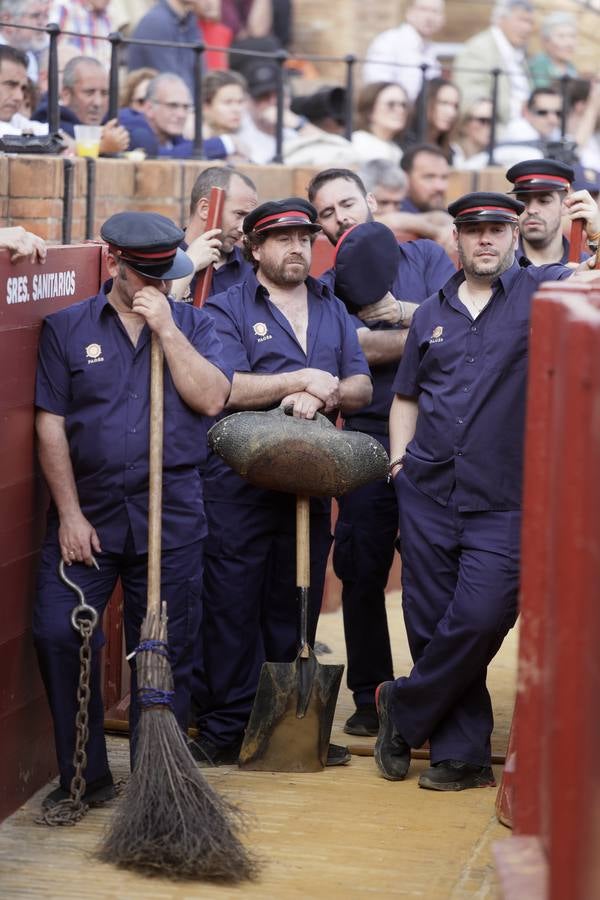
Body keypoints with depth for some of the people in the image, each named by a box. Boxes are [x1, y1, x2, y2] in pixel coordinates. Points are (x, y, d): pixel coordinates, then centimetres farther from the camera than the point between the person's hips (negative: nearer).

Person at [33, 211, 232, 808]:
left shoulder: (192, 325, 8)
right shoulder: (67, 328, 4)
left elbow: (211, 399, -8)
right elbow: (50, 425, 0)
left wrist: (166, 328, -12)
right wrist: (69, 513, -6)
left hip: (172, 517, 0)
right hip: (87, 514, 0)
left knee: (166, 654, 4)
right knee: (58, 636, -8)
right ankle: (84, 776, 6)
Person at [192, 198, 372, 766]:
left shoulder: (332, 310, 17)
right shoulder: (226, 309, 1)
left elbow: (360, 388, 9)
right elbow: (224, 389, -13)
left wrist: (322, 396, -12)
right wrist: (301, 380, -14)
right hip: (240, 479, -5)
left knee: (297, 603, 8)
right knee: (232, 601, -4)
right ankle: (225, 728, 2)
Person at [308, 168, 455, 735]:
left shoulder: (424, 257, 11)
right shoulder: (326, 289, 11)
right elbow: (362, 348, -7)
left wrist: (399, 312, -21)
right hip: (368, 439, 1)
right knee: (362, 571, 0)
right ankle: (369, 698, 12)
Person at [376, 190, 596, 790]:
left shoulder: (542, 291, 2)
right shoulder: (432, 313, 14)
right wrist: (399, 458, 10)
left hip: (502, 501, -4)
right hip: (427, 494, 4)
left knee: (479, 620, -14)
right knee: (430, 626, 4)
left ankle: (404, 709, 9)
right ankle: (462, 755, 15)